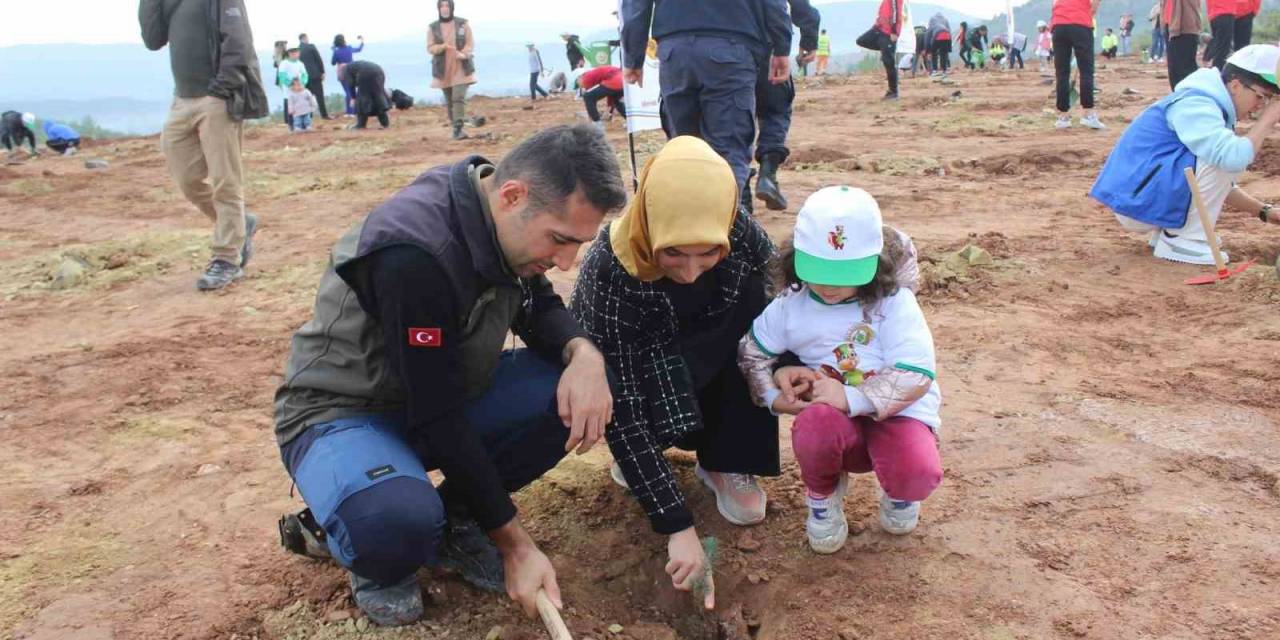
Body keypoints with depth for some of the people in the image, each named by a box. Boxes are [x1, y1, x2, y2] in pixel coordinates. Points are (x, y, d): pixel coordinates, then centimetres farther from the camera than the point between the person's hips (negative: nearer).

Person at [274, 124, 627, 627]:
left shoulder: (505, 220, -10)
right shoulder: (414, 252, -33)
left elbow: (539, 309, 5)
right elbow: (437, 416, -30)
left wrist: (583, 353, -21)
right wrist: (515, 544, -23)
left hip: (448, 394, 7)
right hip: (342, 414, -7)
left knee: (578, 392, -15)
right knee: (399, 522, -39)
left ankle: (451, 517, 3)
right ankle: (375, 547, -1)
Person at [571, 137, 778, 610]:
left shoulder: (735, 229, -27)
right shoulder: (610, 274, -38)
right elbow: (620, 409, -36)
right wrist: (678, 526, -39)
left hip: (702, 358, 4)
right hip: (625, 375, -4)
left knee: (757, 298, -23)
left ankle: (726, 461, -11)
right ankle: (636, 457, 1)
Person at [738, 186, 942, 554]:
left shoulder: (894, 303, -10)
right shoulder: (791, 305, 0)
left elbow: (916, 376, -18)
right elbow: (752, 352, 12)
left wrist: (851, 398, -28)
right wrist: (774, 394, -6)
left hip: (897, 413, -1)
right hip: (838, 426, 1)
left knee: (919, 475, -34)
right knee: (815, 423, -37)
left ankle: (897, 492, 12)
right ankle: (823, 496, 2)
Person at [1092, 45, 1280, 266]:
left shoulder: (1212, 105, 16)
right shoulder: (1195, 105, -15)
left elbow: (1219, 185, 23)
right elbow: (1234, 157, -32)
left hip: (1138, 200, 10)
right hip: (1137, 204, -10)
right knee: (1226, 159, -19)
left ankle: (1166, 232, 12)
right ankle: (1182, 240, -8)